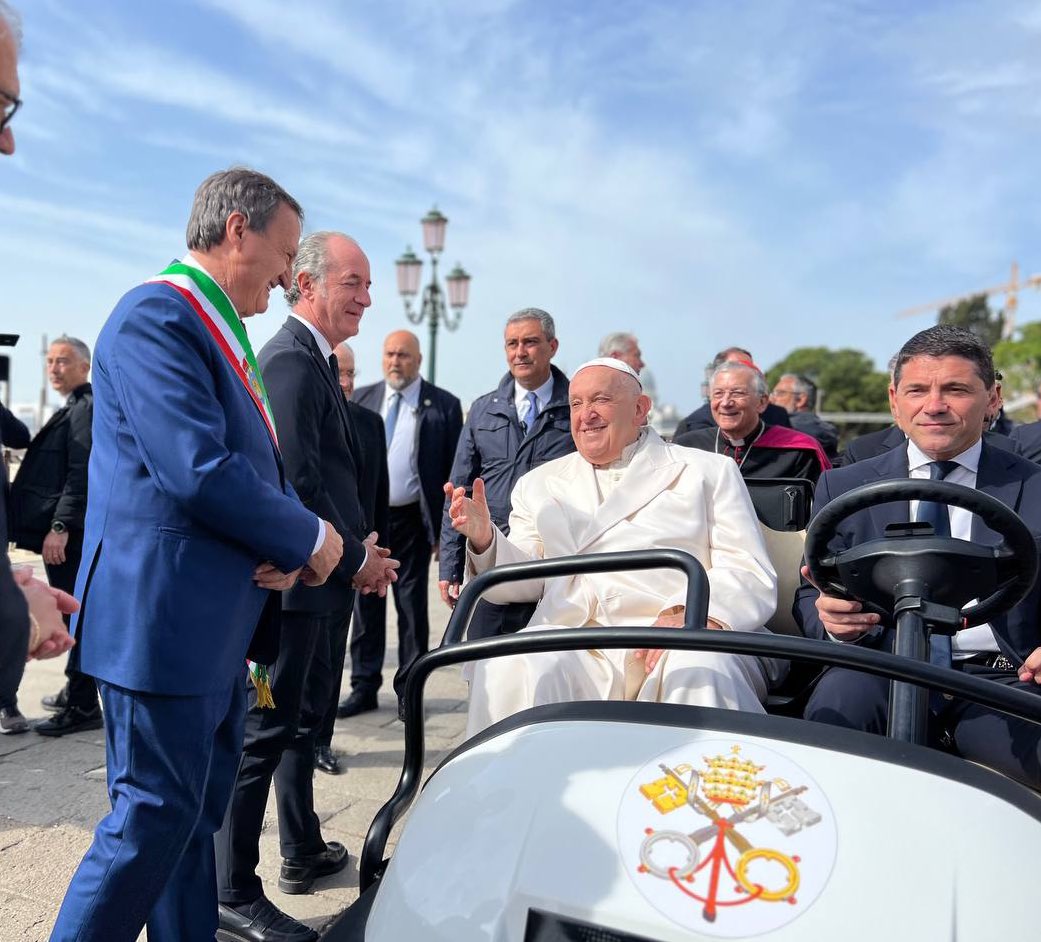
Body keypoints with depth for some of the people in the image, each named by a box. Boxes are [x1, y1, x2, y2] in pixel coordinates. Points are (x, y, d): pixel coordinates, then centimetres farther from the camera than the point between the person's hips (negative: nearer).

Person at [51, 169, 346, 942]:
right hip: (165, 616, -10)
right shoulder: (157, 316, -16)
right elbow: (201, 472, -26)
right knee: (155, 816, 2)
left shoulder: (219, 329, 16)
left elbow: (262, 462, 15)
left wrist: (289, 544, -4)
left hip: (217, 617, 10)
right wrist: (310, 538, -13)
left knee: (198, 812, 19)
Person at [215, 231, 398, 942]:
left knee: (306, 717, 21)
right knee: (267, 727, -1)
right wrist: (355, 559, -14)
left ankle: (303, 851, 38)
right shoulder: (292, 362, -17)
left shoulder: (315, 361, 15)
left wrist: (362, 540, 8)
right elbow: (296, 481, -23)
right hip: (296, 580, -11)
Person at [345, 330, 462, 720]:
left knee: (412, 605, 6)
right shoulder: (361, 400, 7)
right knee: (366, 603, 10)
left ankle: (408, 690, 19)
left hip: (412, 520, -3)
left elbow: (453, 470, -3)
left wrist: (446, 527, -8)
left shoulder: (443, 405, -2)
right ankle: (364, 686, 23)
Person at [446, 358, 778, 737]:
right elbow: (526, 580, 16)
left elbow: (754, 578, 4)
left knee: (702, 674, -35)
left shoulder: (708, 472, 14)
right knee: (505, 670, -28)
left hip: (680, 648, -1)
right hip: (576, 650, 2)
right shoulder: (540, 484, 23)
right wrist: (484, 539, -6)